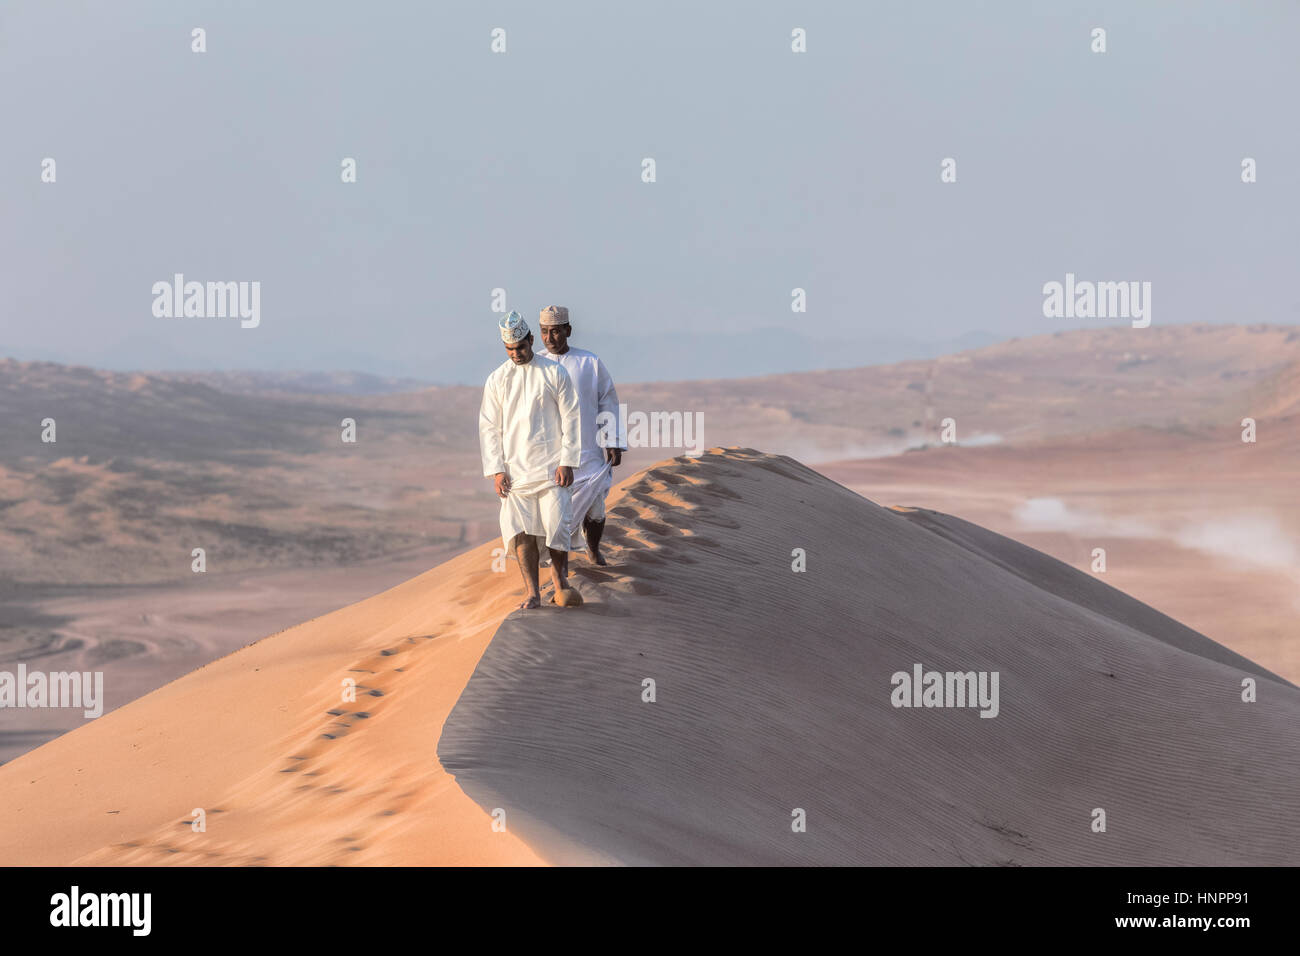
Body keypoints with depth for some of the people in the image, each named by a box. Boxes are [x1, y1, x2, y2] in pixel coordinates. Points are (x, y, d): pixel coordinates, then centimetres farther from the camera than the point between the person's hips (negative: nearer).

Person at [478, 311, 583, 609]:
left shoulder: (554, 373, 3)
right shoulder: (496, 380, 7)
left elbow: (570, 418, 3)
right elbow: (489, 427, 8)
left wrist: (566, 462, -5)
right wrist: (496, 470, -1)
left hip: (551, 467, -1)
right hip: (515, 469, 1)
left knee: (557, 525, -9)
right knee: (521, 532, -6)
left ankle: (560, 583, 11)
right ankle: (532, 593, -2)